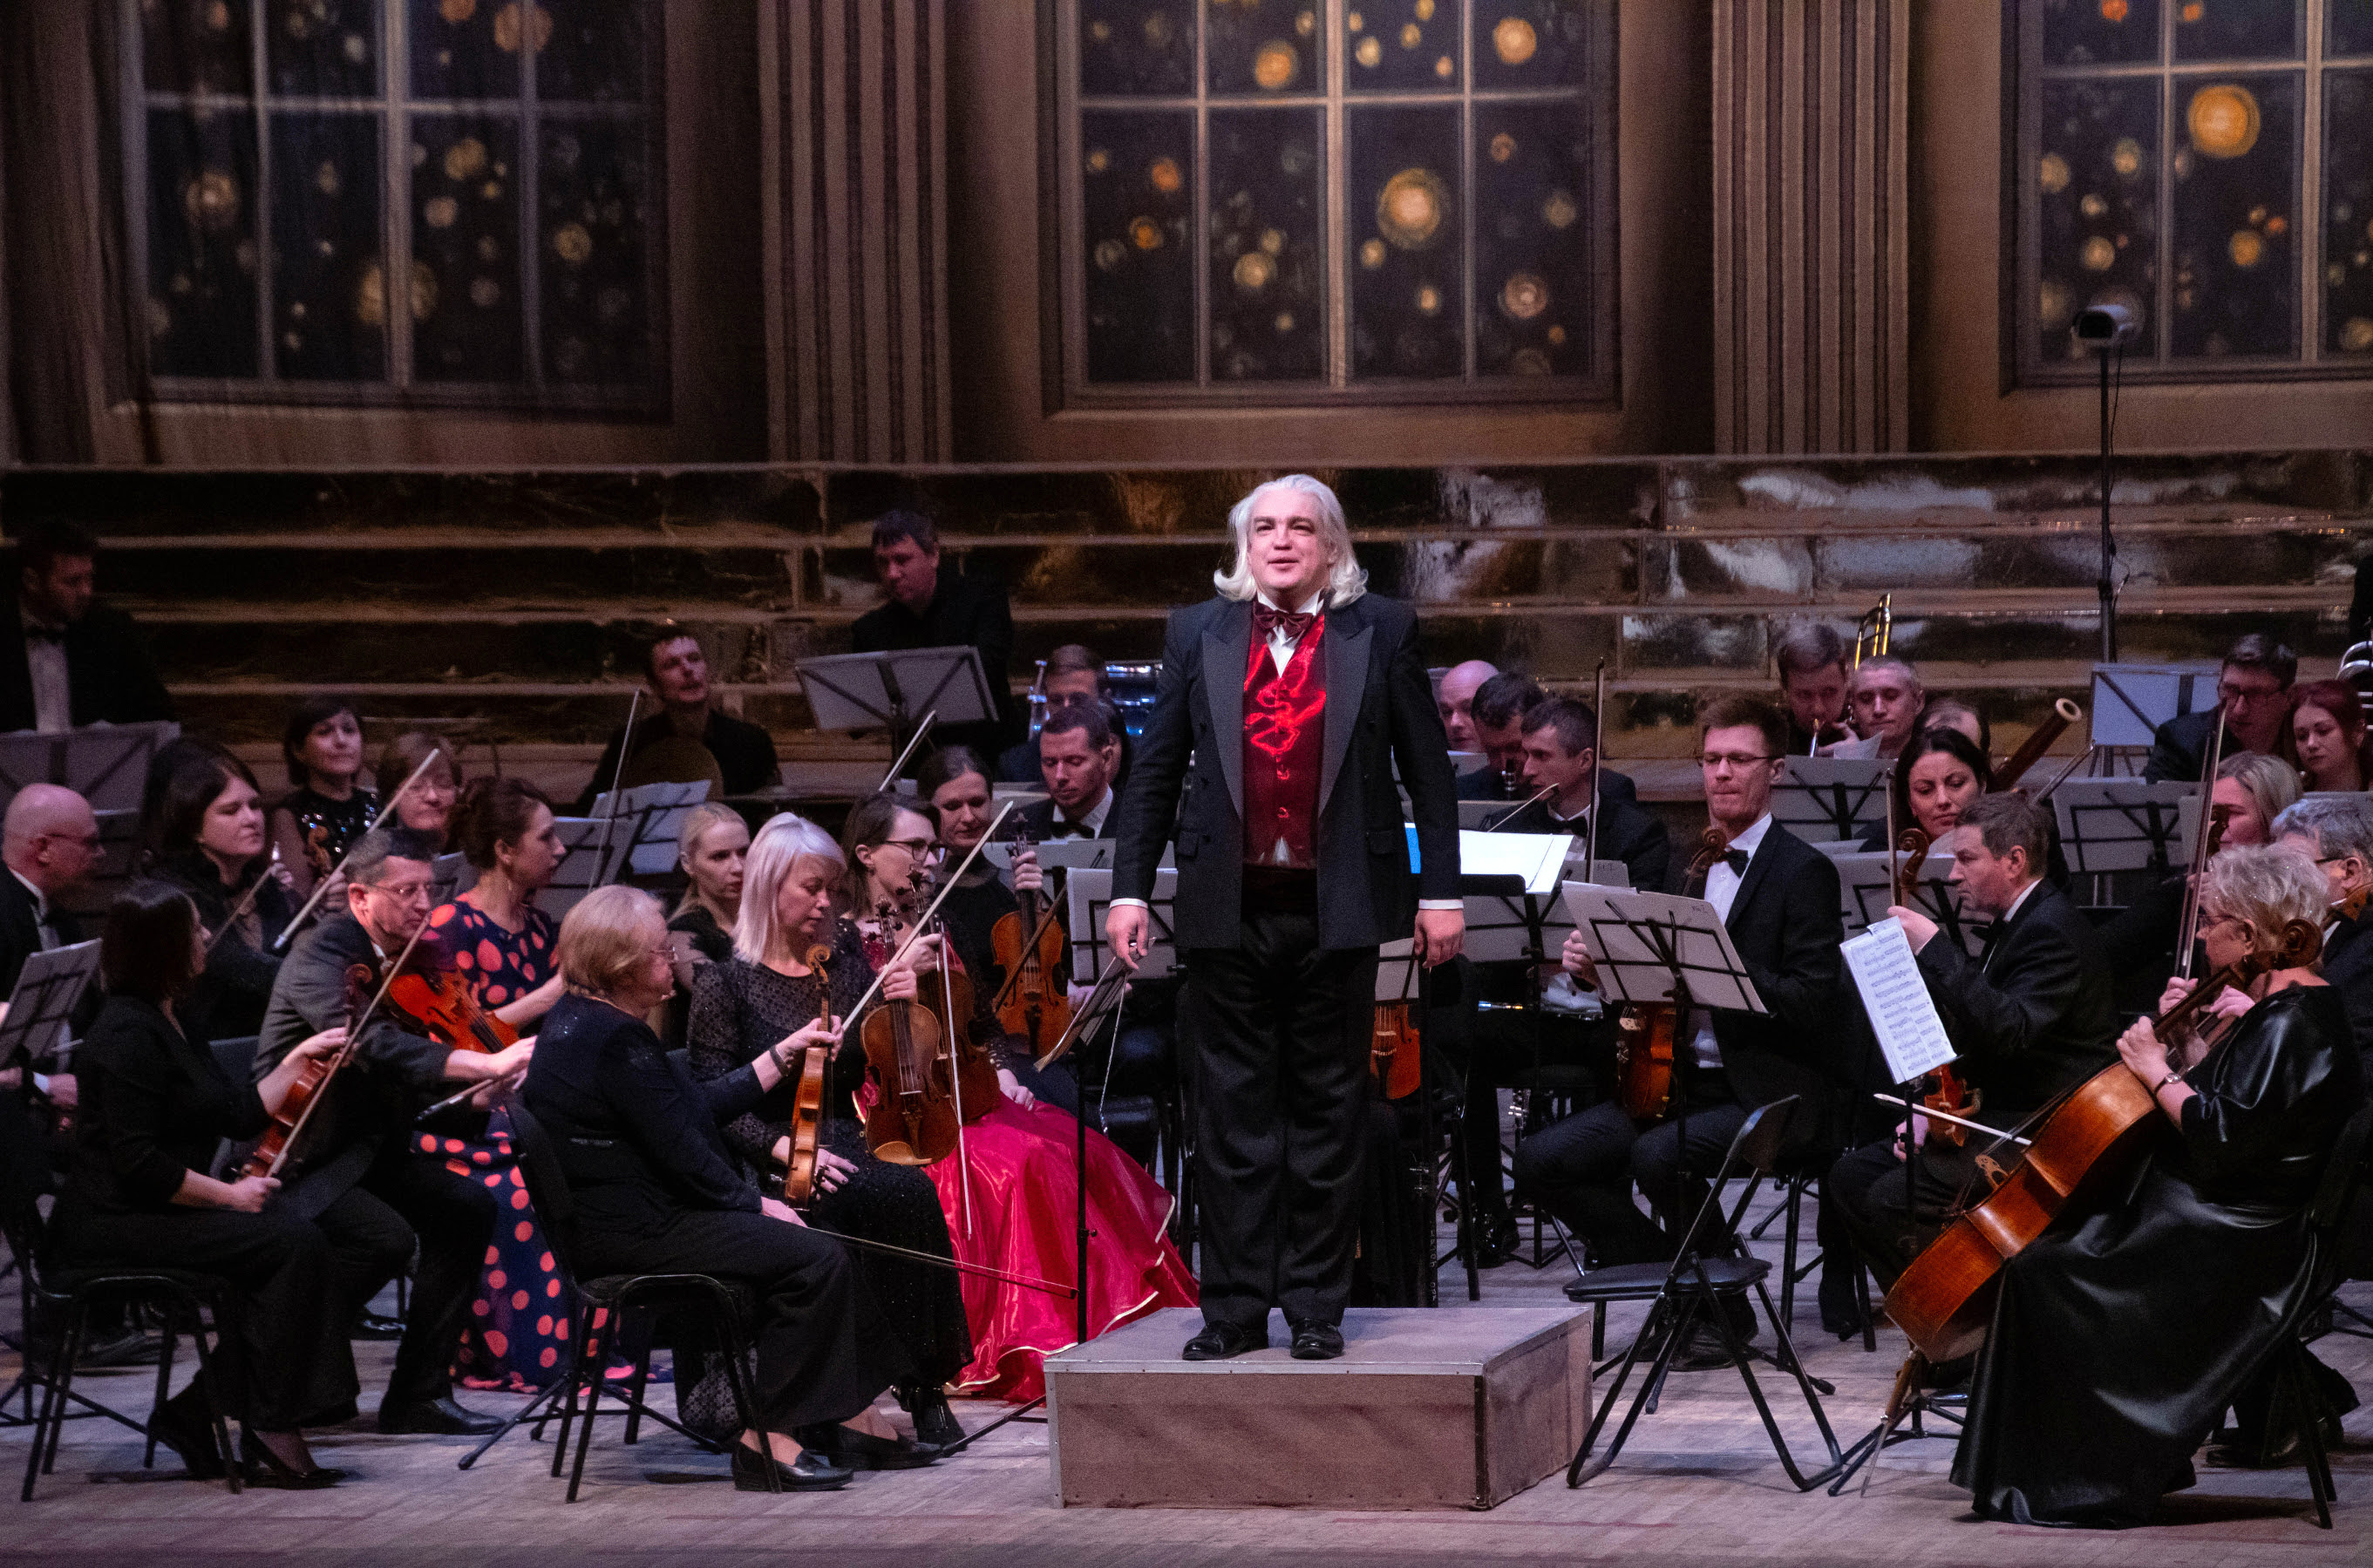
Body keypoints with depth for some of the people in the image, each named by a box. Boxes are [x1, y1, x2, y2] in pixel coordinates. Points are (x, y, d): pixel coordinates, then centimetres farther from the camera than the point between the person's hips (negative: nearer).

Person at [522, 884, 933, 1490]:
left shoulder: (582, 1019, 15)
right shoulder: (617, 1041, -20)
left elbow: (702, 1106, 19)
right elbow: (684, 1154, -21)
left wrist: (785, 1054, 18)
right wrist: (754, 1204, -7)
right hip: (639, 1231, -12)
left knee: (821, 1250, 13)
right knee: (817, 1260, -18)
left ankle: (856, 1420, 12)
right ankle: (770, 1439, -15)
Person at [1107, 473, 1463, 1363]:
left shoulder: (1381, 632, 4)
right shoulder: (1198, 634, 9)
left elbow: (1426, 769, 4)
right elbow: (1156, 771, 10)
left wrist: (1441, 890, 0)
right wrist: (1129, 887, 4)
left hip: (1336, 909, -1)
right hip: (1228, 906, 1)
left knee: (1329, 1114, 4)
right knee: (1233, 1114, 4)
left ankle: (1316, 1305, 11)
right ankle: (1235, 1306, 9)